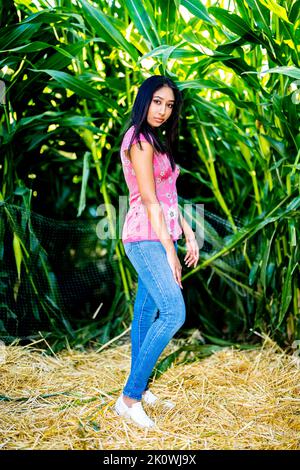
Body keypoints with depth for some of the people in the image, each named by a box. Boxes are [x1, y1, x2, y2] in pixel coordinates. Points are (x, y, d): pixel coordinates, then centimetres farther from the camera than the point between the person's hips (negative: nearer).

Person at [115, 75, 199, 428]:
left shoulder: (155, 141, 18)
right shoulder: (139, 140, -12)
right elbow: (149, 200, -16)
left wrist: (188, 233, 11)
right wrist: (169, 250, -16)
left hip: (160, 236, 10)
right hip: (146, 237, -10)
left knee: (146, 313, 11)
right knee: (173, 313, -17)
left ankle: (139, 389, 20)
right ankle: (130, 397, -12)